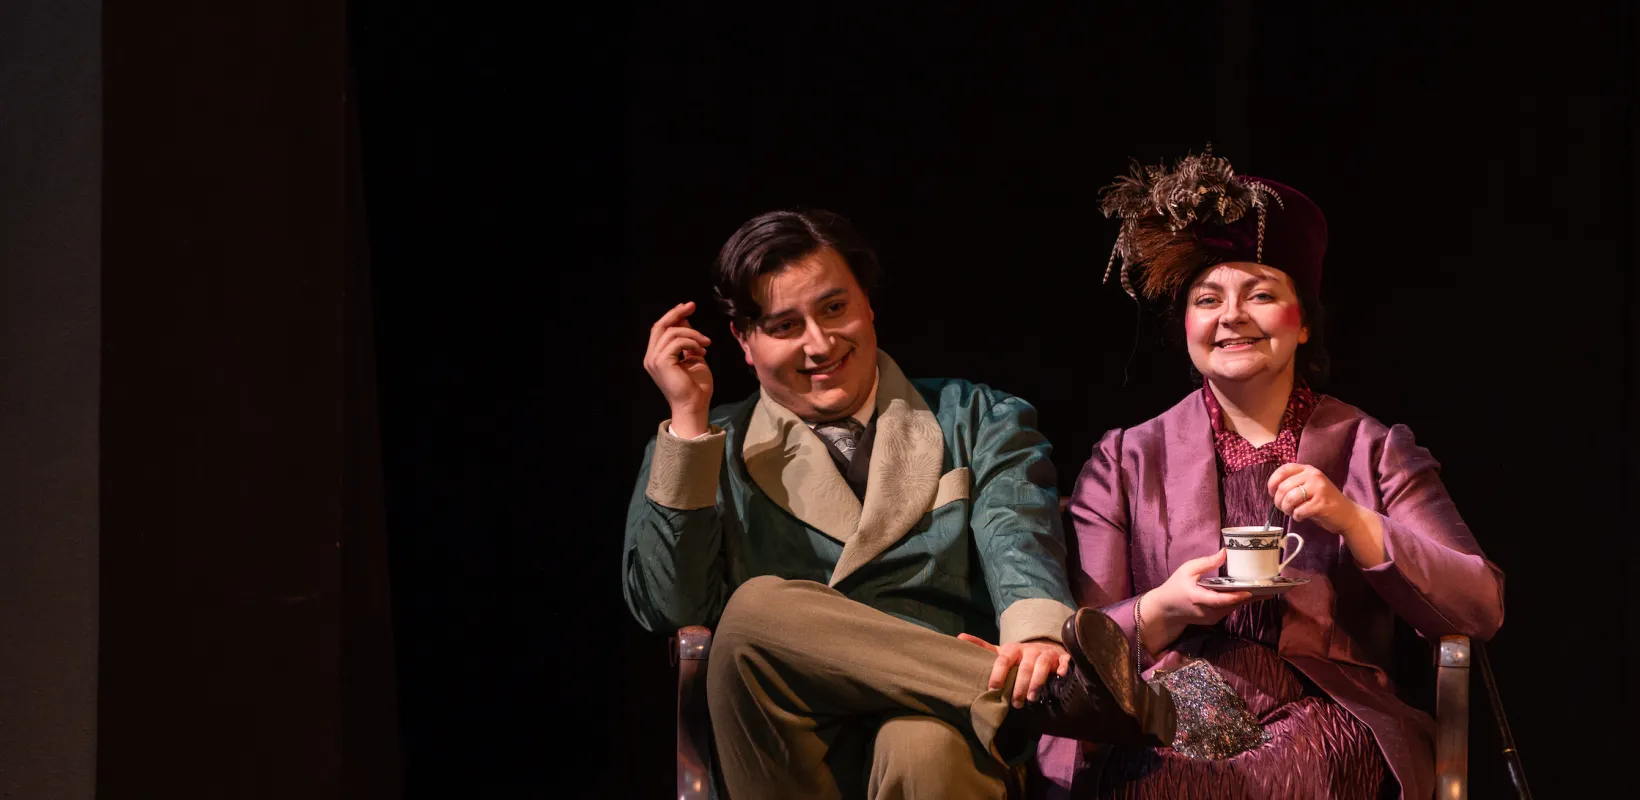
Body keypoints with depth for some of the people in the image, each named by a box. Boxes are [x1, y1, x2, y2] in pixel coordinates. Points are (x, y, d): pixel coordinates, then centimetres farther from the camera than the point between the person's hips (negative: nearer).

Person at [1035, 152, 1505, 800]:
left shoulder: (1376, 451, 16)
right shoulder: (1126, 462, 16)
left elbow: (1481, 610, 5)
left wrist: (1352, 522, -9)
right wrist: (1163, 612, -14)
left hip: (1320, 714, 0)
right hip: (1168, 707, 0)